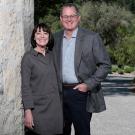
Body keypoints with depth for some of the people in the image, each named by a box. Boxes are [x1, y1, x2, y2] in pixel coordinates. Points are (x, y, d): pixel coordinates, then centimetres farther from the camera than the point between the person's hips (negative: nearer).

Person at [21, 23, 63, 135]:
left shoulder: (52, 55, 9)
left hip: (55, 108, 5)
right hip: (38, 110, -5)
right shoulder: (28, 57, -6)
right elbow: (25, 86, -9)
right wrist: (28, 111, -15)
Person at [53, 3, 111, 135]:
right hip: (60, 93, 4)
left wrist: (88, 85, -12)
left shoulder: (92, 37, -6)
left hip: (80, 92, -4)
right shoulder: (55, 38, 7)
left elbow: (105, 65, -5)